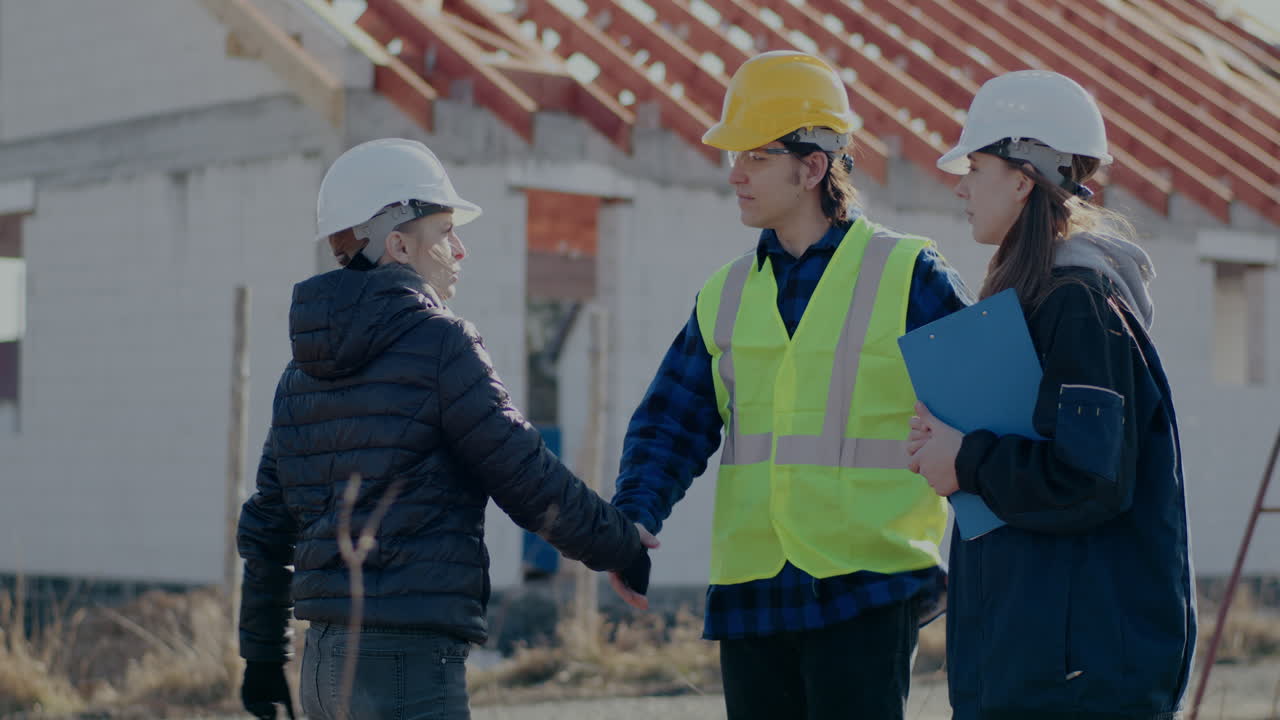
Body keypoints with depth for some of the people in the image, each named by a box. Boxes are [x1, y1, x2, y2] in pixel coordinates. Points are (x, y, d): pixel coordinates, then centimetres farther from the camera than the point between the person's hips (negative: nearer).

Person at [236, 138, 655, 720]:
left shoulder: (303, 372, 14)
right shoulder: (438, 344, -9)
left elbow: (267, 527, 19)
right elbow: (528, 480, -8)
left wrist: (262, 652, 28)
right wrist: (623, 546, 6)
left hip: (325, 664, 9)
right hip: (410, 659, -8)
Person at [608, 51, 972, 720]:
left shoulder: (907, 276, -2)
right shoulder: (726, 294, 12)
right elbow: (672, 424, 10)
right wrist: (634, 520, -6)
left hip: (866, 593, -5)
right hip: (749, 593, 5)